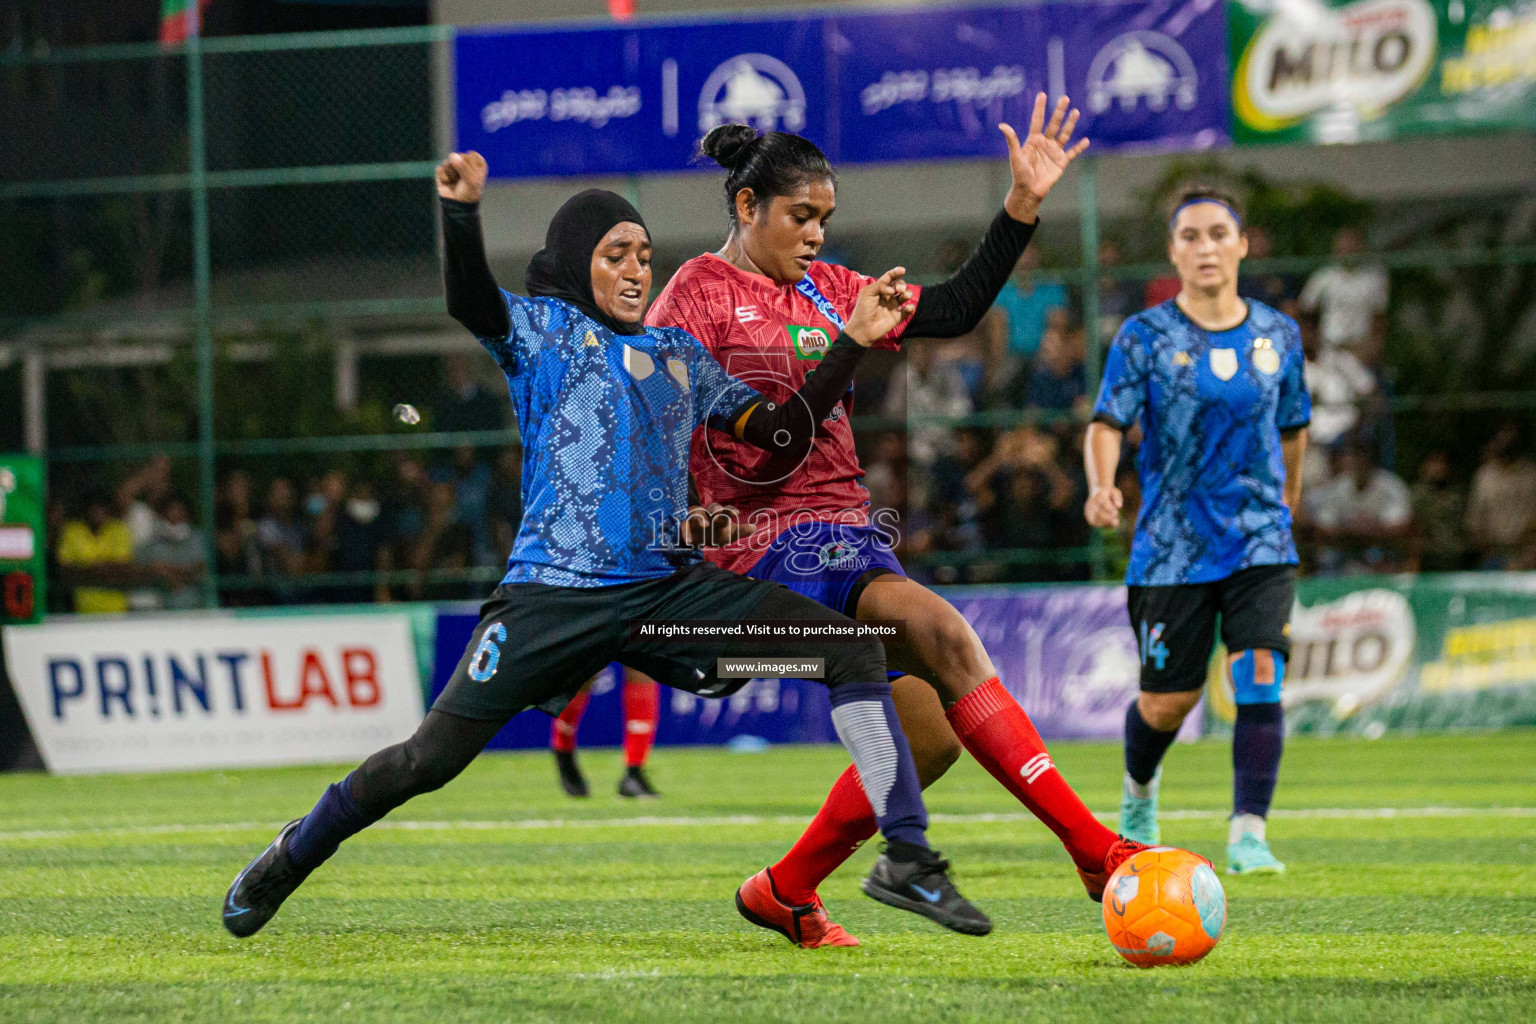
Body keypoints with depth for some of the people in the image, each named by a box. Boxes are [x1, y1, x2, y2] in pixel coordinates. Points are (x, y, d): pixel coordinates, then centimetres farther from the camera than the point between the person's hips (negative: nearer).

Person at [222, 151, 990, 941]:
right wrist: (461, 212, -34)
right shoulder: (541, 327, 8)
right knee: (430, 759, -8)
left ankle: (905, 856, -10)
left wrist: (854, 342, 9)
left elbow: (782, 435, 18)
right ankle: (288, 861, 17)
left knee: (853, 647, -10)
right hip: (554, 593, -5)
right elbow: (471, 304, -15)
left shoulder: (680, 355, 22)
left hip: (669, 587, 5)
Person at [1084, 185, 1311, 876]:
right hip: (1173, 548, -2)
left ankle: (1248, 834, -15)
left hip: (1260, 541, 2)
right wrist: (1101, 487, -29)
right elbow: (1107, 424, -10)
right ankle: (1139, 790, 38)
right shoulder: (1144, 338, -4)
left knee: (1259, 682, -17)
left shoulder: (1278, 337, 6)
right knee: (1167, 702, 5)